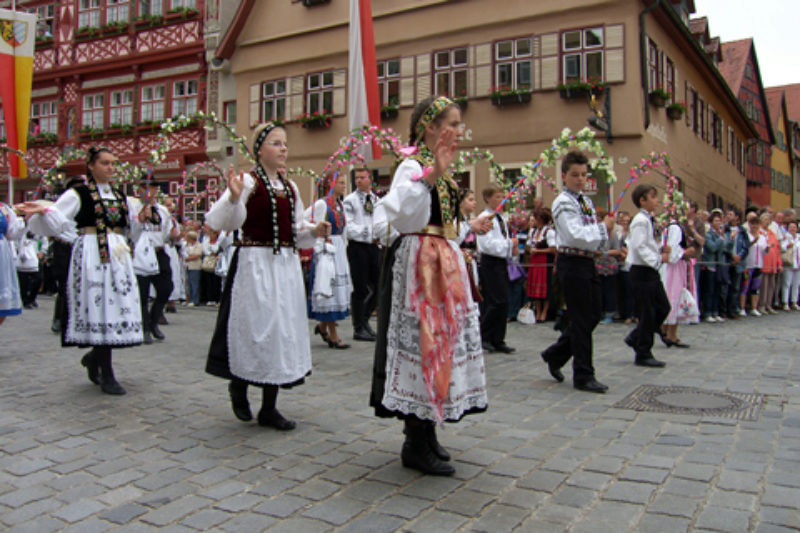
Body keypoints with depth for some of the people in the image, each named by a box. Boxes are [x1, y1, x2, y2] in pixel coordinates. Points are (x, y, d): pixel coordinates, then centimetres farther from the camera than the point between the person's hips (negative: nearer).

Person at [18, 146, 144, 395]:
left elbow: (134, 225, 29)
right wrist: (43, 211, -23)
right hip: (91, 256, -6)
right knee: (100, 309, -7)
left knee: (118, 307, 3)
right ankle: (106, 375, -1)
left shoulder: (121, 196, 17)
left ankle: (94, 357, 27)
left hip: (118, 255, 6)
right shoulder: (78, 194, 0)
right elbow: (56, 222, -6)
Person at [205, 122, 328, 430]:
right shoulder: (248, 182, -5)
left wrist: (314, 232, 4)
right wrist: (233, 197, -30)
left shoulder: (290, 187, 15)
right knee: (255, 327, -3)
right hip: (255, 265, -6)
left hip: (286, 266, 7)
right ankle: (238, 385, 28)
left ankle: (269, 409, 18)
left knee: (283, 330, 7)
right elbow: (221, 222, -14)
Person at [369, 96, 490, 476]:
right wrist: (430, 176, -37)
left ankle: (424, 433, 26)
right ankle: (416, 446, 5)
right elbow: (400, 214, -31)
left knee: (439, 341, 13)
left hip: (443, 264, 10)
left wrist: (470, 228, 25)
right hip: (419, 263, -10)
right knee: (420, 343, -6)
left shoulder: (441, 170, 17)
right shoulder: (412, 166, -12)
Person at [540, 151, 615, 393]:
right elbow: (576, 235, -22)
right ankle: (583, 376, 7)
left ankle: (555, 355, 28)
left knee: (593, 314, 13)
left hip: (588, 262, 9)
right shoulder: (563, 203, -10)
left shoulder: (586, 201, 16)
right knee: (581, 319, -3)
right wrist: (604, 227, -11)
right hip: (572, 262, -9)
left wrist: (607, 232, 1)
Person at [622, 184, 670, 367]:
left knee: (663, 307, 13)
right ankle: (643, 354, 7)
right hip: (642, 271, -10)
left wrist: (661, 249, 5)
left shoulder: (649, 220, 15)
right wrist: (659, 259, -20)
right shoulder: (640, 220, -15)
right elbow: (640, 247, -21)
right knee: (647, 312, -3)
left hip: (651, 271, 10)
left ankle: (635, 338, 23)